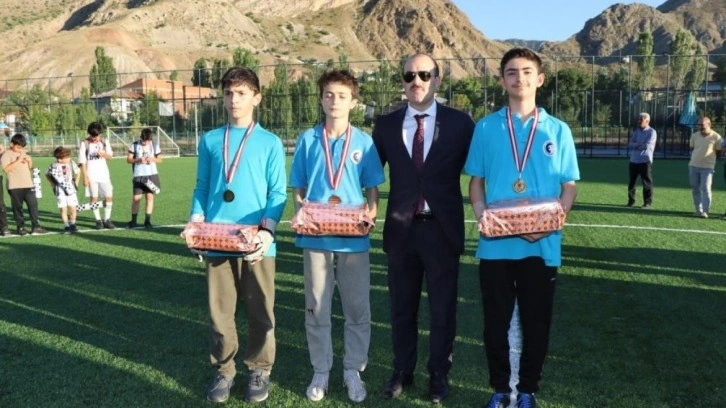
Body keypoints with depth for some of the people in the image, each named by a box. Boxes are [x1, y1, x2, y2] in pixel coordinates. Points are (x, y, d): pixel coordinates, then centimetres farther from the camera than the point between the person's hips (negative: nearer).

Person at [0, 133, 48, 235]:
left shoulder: (23, 153, 15)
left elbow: (30, 167, 22)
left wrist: (29, 161, 1)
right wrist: (18, 160, -19)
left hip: (28, 184, 5)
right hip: (15, 186, -5)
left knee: (33, 205, 1)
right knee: (17, 207, 2)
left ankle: (36, 226, 4)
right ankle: (20, 227, 11)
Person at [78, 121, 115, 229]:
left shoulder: (104, 142, 6)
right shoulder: (84, 143, -4)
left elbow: (110, 156, 10)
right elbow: (82, 162, -4)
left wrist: (103, 154, -13)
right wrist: (85, 176, -10)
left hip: (103, 174, 3)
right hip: (91, 175, -3)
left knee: (109, 196, -1)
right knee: (94, 197, -1)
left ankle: (107, 220, 11)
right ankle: (98, 220, 8)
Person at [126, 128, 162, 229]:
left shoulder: (154, 145, 5)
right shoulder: (135, 145, 1)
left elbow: (160, 159, 11)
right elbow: (128, 159, 2)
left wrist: (153, 159, -11)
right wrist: (138, 160, -16)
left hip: (152, 174, 2)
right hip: (139, 175, -1)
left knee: (150, 196, -1)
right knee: (136, 197, -5)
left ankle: (147, 221, 6)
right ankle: (133, 221, 11)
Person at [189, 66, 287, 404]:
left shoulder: (271, 143, 3)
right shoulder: (210, 141, 11)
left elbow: (278, 193, 0)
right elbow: (202, 188, 13)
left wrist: (266, 230, -15)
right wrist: (196, 222, -4)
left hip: (256, 244, -2)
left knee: (260, 311, 7)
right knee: (219, 311, 8)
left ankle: (259, 370, 23)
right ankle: (223, 371, 23)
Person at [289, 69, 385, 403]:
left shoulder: (364, 142, 2)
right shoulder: (307, 140, 3)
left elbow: (372, 190, 5)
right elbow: (298, 190, 7)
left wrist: (370, 214, -15)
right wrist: (302, 214, -11)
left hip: (354, 238, 0)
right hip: (315, 237, 1)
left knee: (357, 309, 7)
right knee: (316, 308, 9)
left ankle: (353, 370, 22)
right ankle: (320, 371, 23)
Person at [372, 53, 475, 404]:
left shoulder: (459, 123, -2)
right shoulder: (386, 125, 4)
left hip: (442, 229, -2)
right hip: (401, 229, 2)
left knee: (442, 308, 10)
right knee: (402, 307, 13)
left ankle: (439, 375, 27)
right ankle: (402, 371, 30)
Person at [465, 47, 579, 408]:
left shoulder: (558, 130, 3)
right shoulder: (485, 128, 4)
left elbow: (569, 186, 5)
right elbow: (475, 181, 8)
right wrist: (481, 215, -11)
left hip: (542, 245, 0)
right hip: (495, 244, 0)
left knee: (536, 322, 10)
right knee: (495, 321, 9)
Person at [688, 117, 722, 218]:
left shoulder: (716, 137, -7)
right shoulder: (695, 136, 4)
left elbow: (718, 153, 2)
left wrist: (709, 159, 4)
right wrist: (697, 157, 10)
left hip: (707, 167, -4)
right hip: (693, 166, 4)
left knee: (705, 189, -10)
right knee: (695, 189, 7)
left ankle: (705, 211, -7)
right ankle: (698, 210, 15)